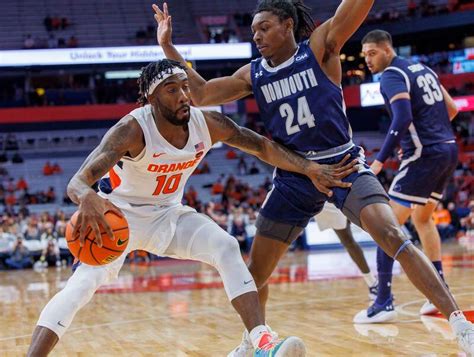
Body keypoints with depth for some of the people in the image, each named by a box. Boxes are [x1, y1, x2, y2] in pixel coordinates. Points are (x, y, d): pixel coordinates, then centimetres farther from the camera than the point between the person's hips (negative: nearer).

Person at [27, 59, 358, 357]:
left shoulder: (209, 123, -15)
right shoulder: (132, 130, -30)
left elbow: (263, 146, 0)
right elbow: (77, 182, -40)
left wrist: (310, 168, -9)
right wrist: (88, 198, -64)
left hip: (170, 214, 4)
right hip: (120, 215, -4)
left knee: (226, 247, -18)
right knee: (85, 280, -26)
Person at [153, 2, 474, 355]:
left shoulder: (321, 46, -6)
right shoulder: (253, 75, 6)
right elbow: (200, 94, 5)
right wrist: (168, 46, -1)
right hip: (294, 177, 5)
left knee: (394, 238, -24)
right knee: (256, 270, 10)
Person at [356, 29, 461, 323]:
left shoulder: (392, 75, -9)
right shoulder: (423, 69, 17)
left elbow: (403, 118, -24)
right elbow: (451, 109, 21)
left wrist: (380, 161, -24)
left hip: (424, 155, -9)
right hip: (450, 150, 9)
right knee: (422, 218, 24)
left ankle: (384, 303, -11)